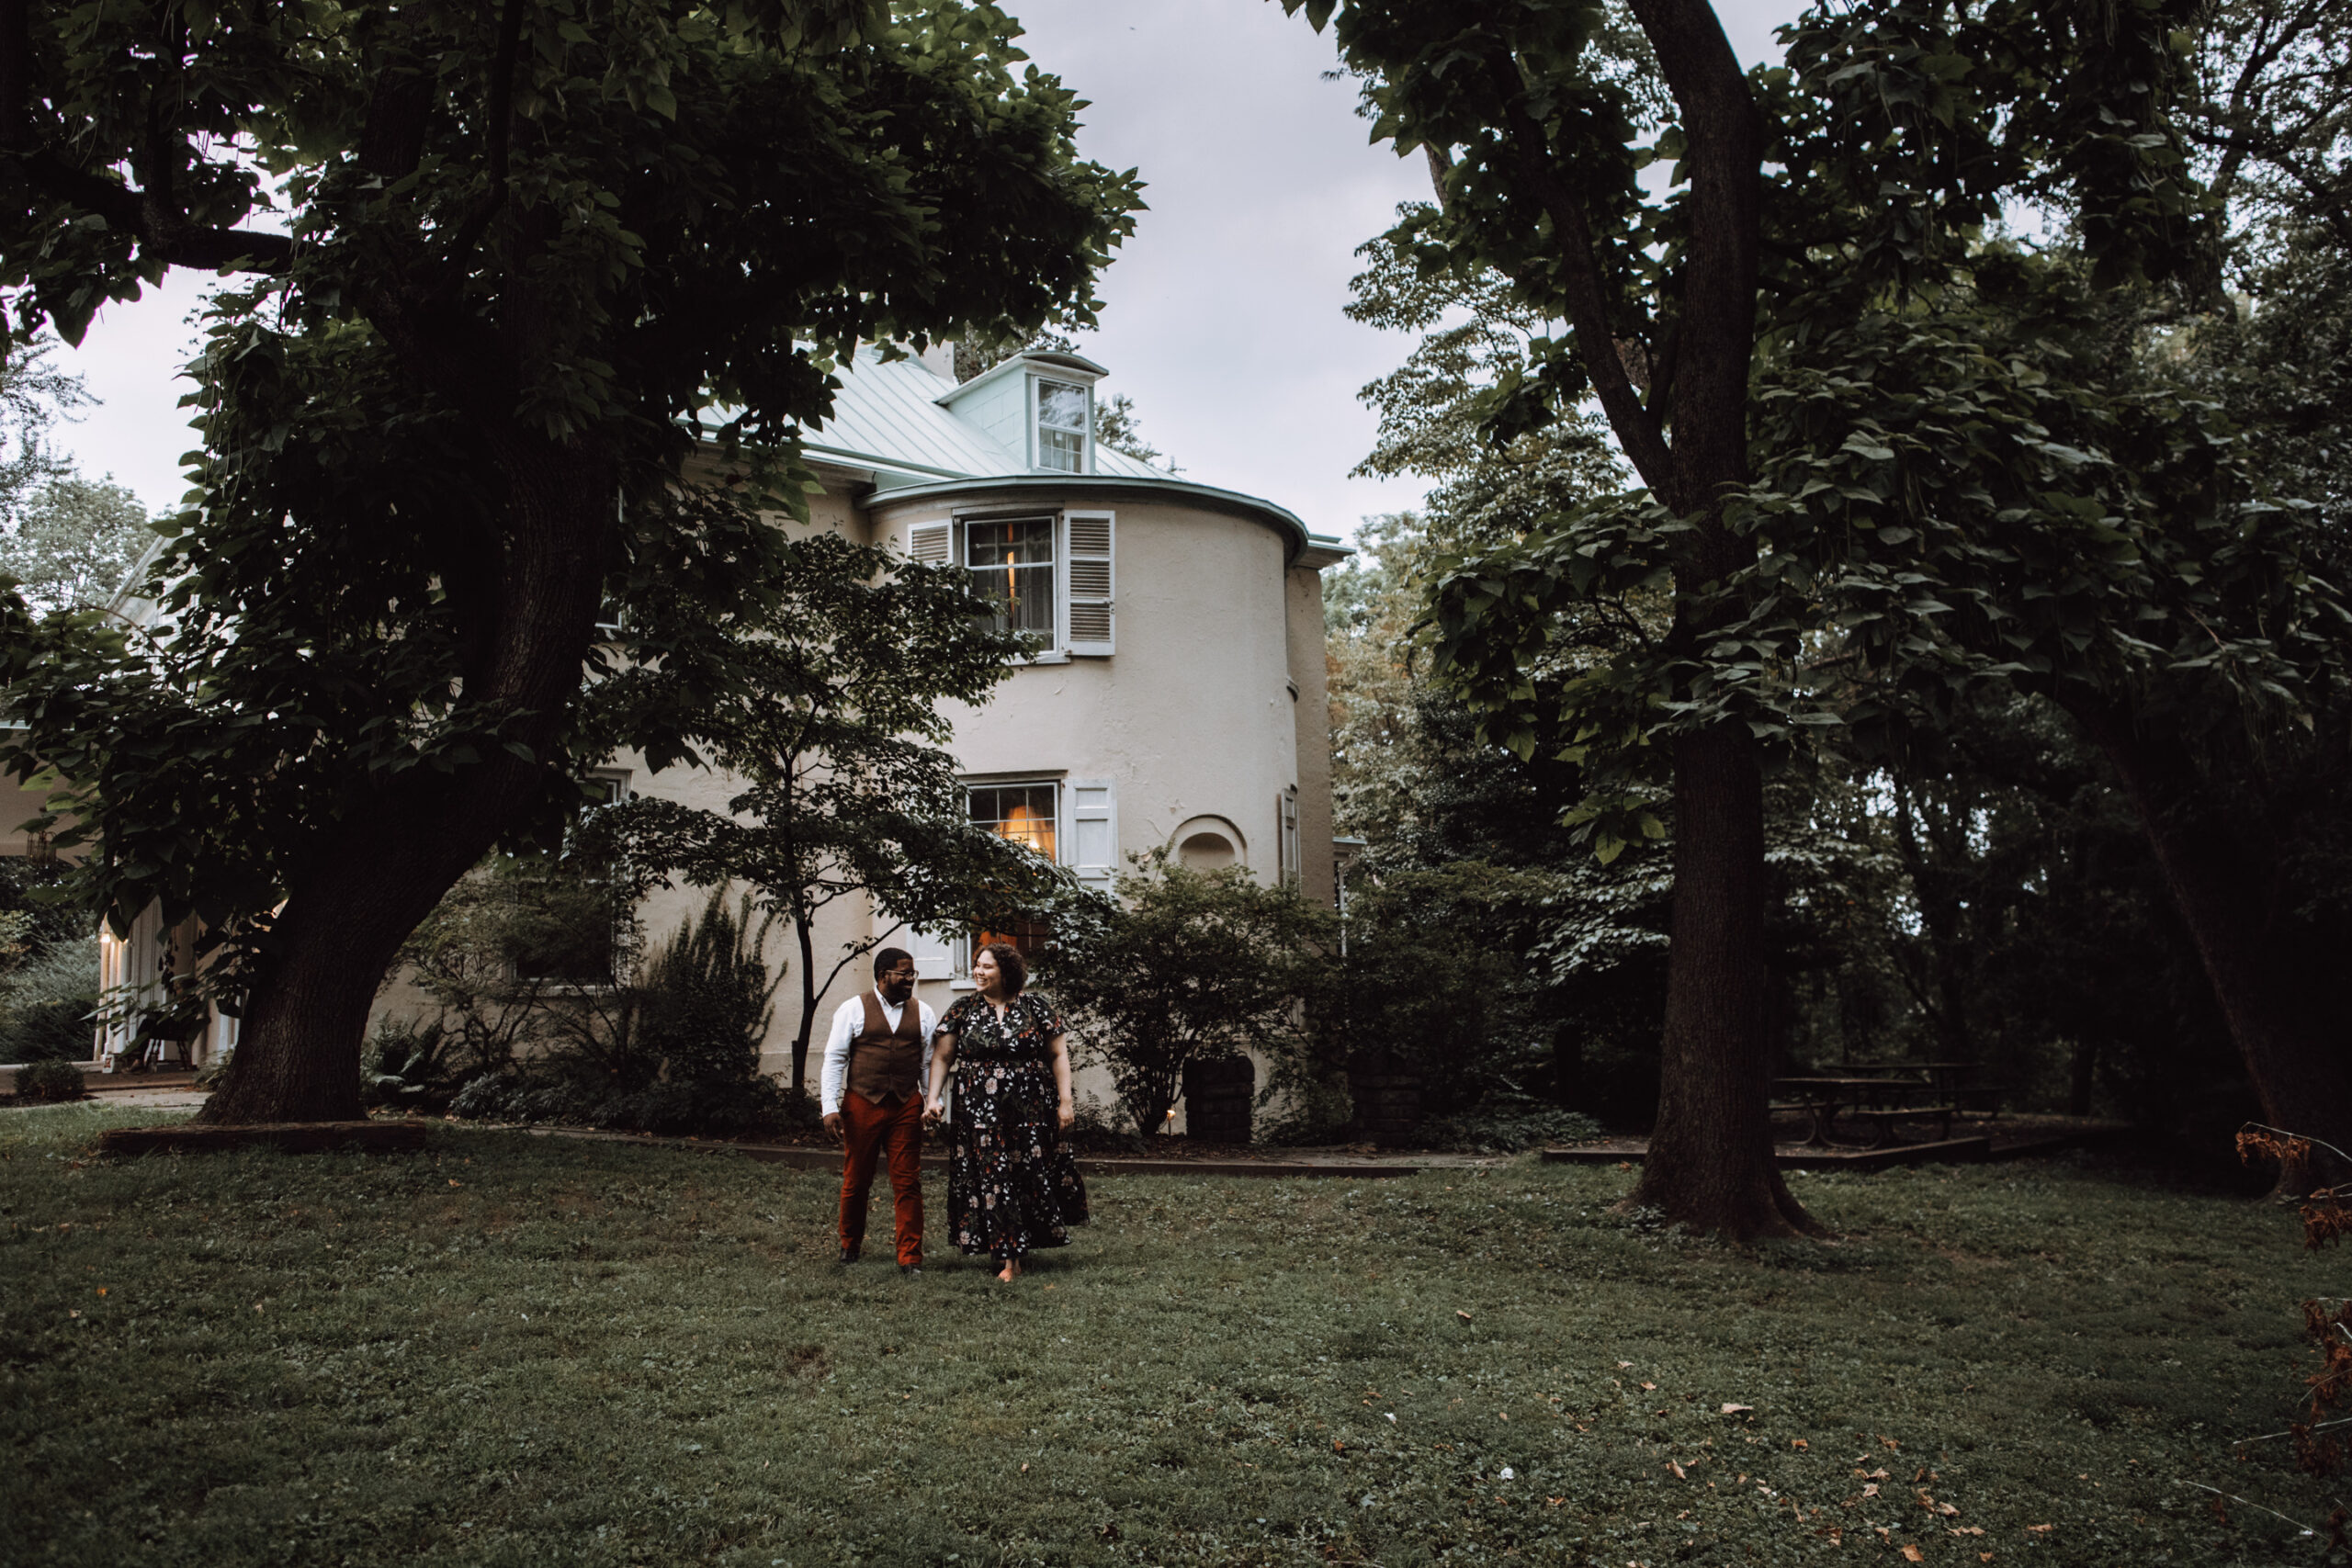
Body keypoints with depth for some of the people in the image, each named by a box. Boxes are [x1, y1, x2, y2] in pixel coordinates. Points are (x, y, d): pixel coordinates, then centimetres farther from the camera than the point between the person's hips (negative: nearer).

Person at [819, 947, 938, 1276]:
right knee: (856, 1181, 9)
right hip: (861, 1105, -1)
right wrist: (829, 1106, -8)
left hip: (907, 1109, 1)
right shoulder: (853, 1009, 1)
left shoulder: (922, 1014, 9)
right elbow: (834, 1059, 0)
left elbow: (930, 1063, 11)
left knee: (907, 1184, 0)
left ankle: (910, 1257, 6)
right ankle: (850, 1245, 32)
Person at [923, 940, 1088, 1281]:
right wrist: (934, 1098, -7)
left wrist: (1065, 1101, -5)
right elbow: (942, 1056, 5)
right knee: (992, 1179, 0)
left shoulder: (1034, 1006, 0)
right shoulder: (963, 1010, 4)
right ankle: (1009, 1259, 7)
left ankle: (1025, 1243, 25)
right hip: (980, 1112, 1)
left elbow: (1058, 1054, 1)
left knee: (1033, 1175, 4)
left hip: (1030, 1110, -1)